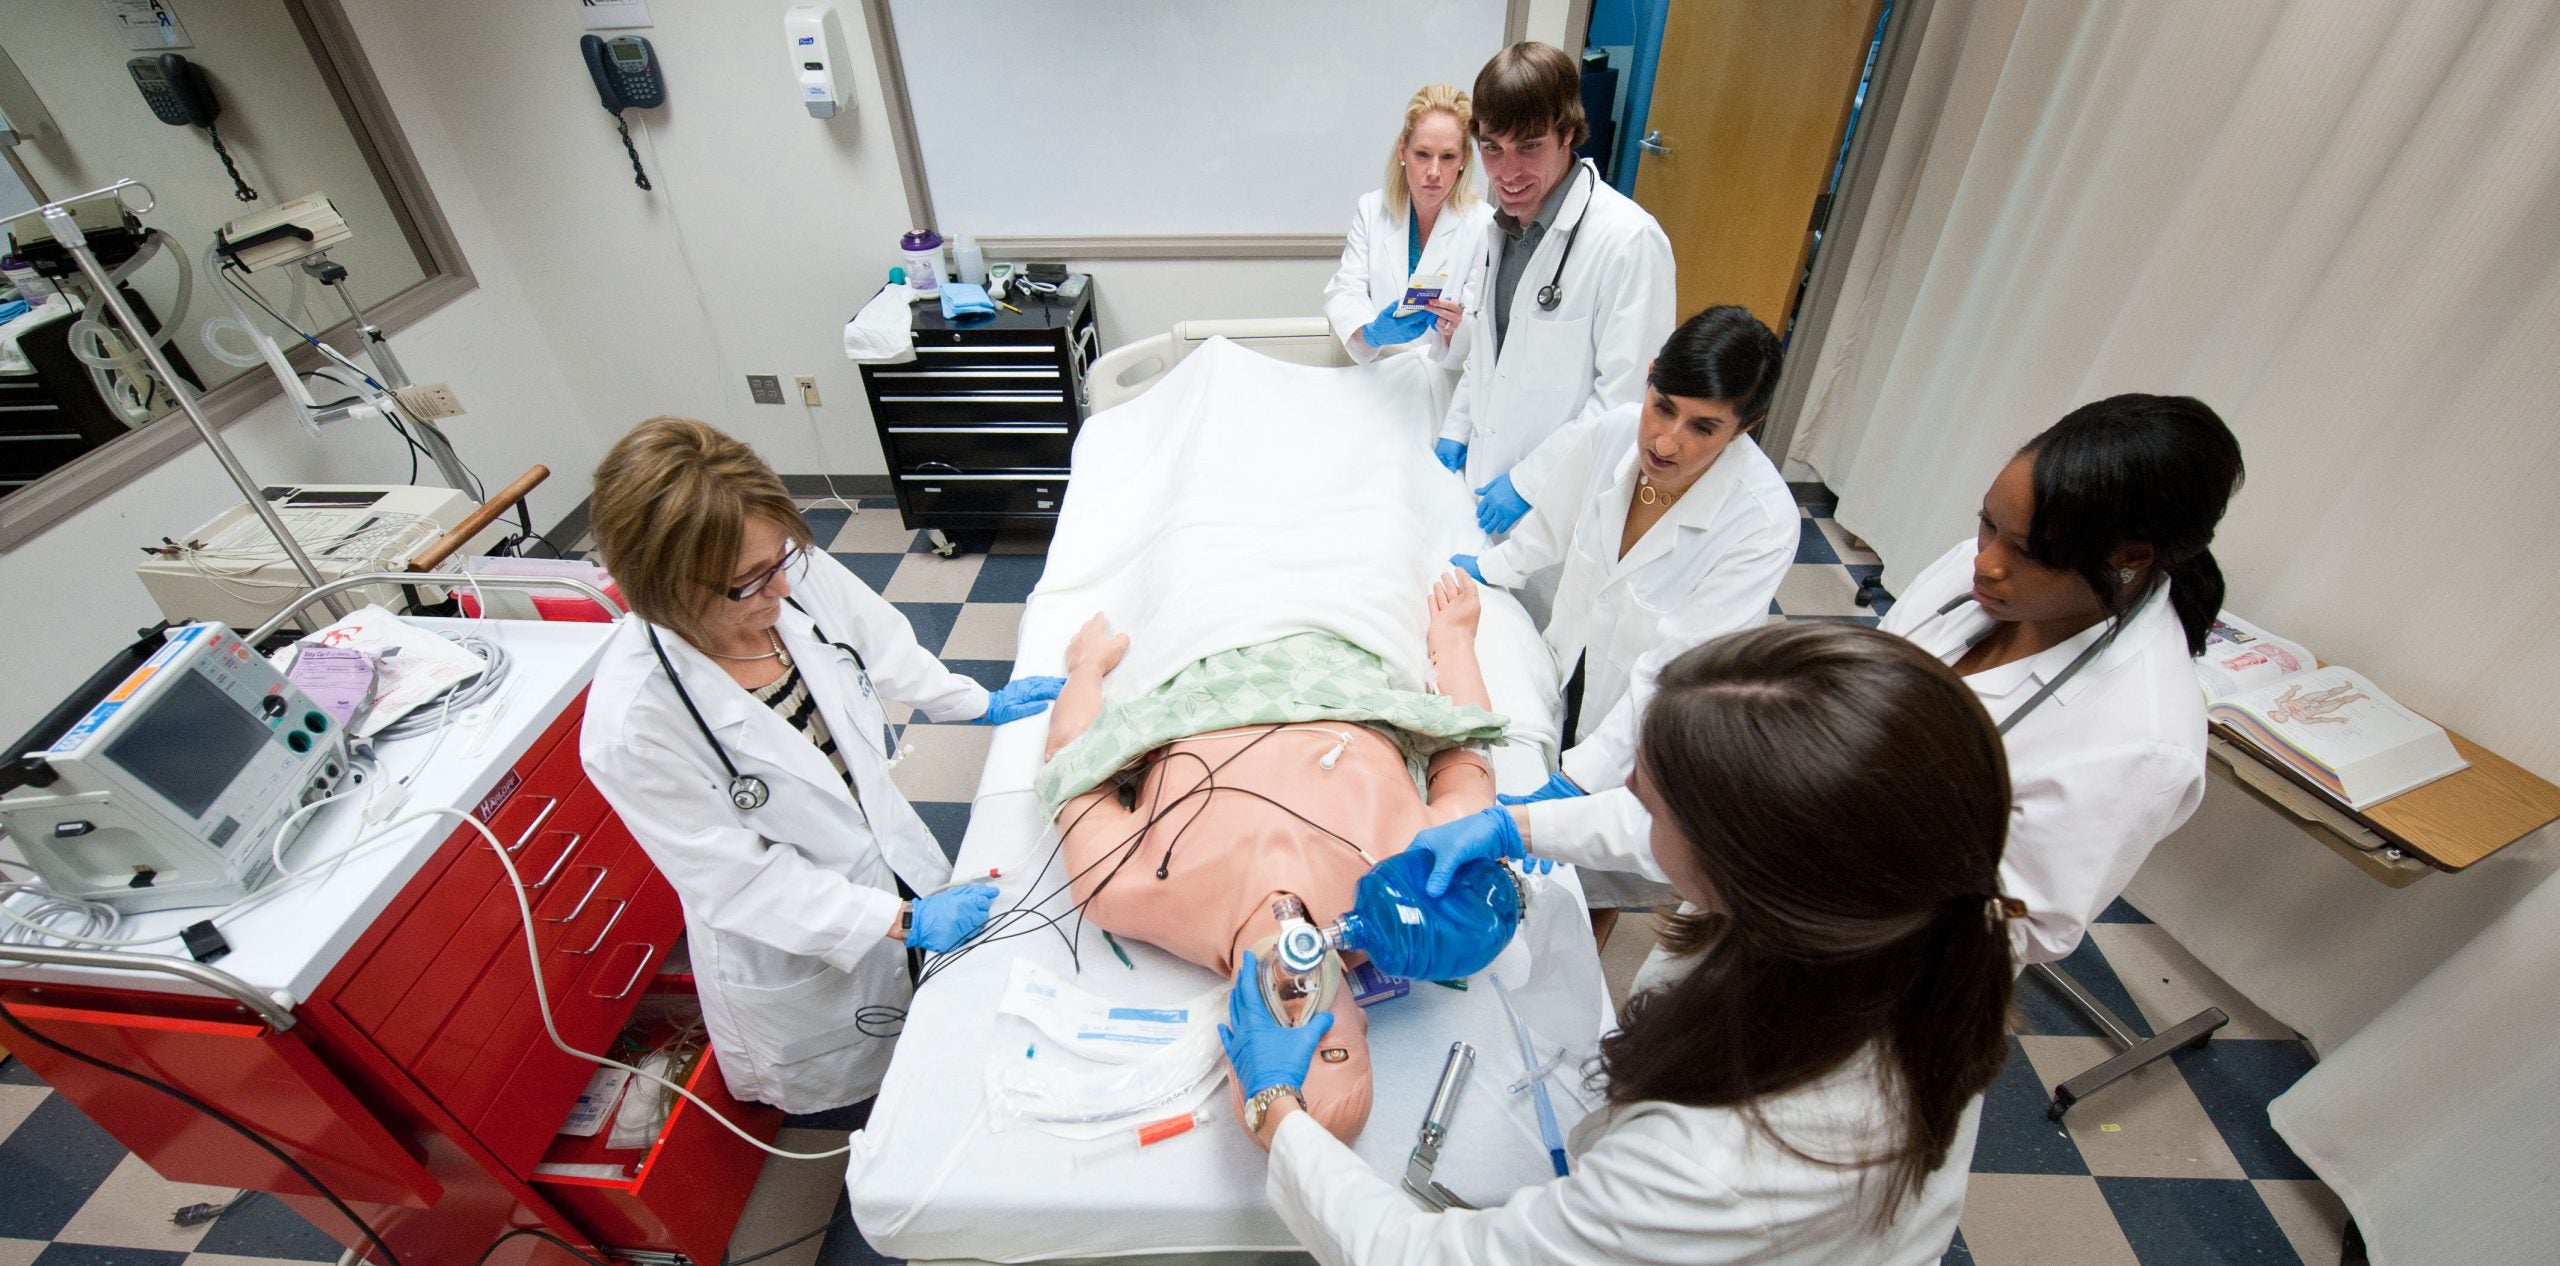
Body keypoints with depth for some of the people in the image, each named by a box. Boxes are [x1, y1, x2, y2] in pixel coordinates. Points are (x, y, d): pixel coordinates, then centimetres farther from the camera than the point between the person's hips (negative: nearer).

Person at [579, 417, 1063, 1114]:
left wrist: (980, 703, 8)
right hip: (795, 955, -4)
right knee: (860, 1098, 24)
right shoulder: (633, 729, -35)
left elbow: (883, 647, 1)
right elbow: (738, 883, -24)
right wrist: (901, 921, -24)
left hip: (892, 847, 5)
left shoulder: (798, 575, -22)